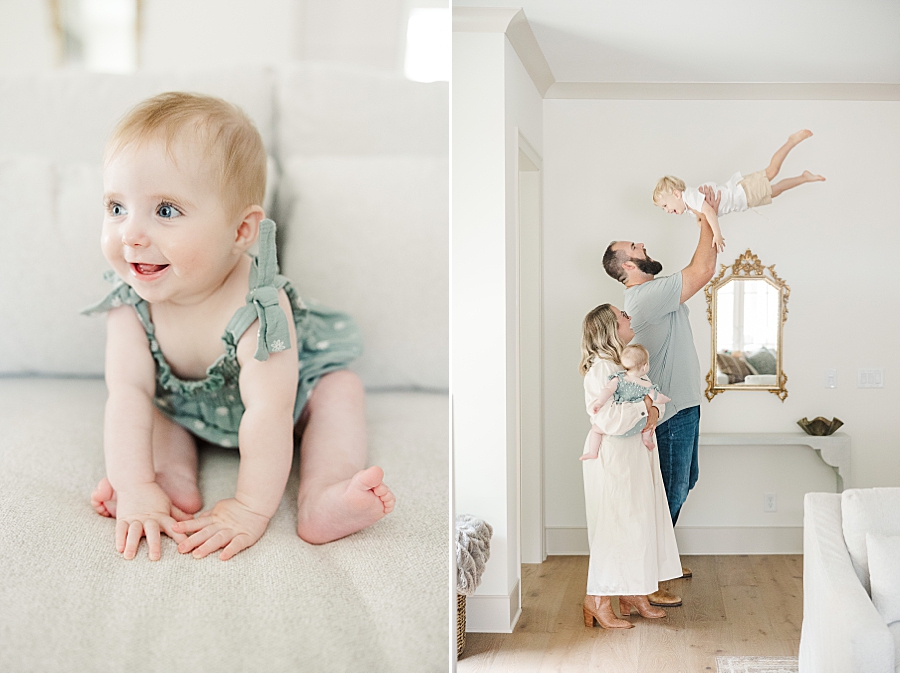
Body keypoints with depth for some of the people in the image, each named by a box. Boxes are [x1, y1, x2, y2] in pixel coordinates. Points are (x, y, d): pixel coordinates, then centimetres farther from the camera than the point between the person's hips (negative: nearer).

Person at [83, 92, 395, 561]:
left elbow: (267, 413, -43)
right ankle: (175, 477, -21)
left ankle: (322, 498, -32)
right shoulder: (131, 299, -27)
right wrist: (136, 489, -41)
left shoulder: (256, 306, -41)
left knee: (340, 390, -21)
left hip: (286, 392, -3)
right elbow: (129, 394, -31)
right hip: (188, 407, 4)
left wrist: (250, 510, -46)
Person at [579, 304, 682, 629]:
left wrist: (654, 409, -9)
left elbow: (656, 396, 13)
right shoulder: (599, 368, -19)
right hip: (612, 456, -9)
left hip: (636, 453, 9)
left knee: (639, 521, 14)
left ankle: (632, 594, 24)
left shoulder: (628, 362, 9)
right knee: (613, 526, -4)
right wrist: (642, 407, -15)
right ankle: (598, 601, 6)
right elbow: (608, 419, -27)